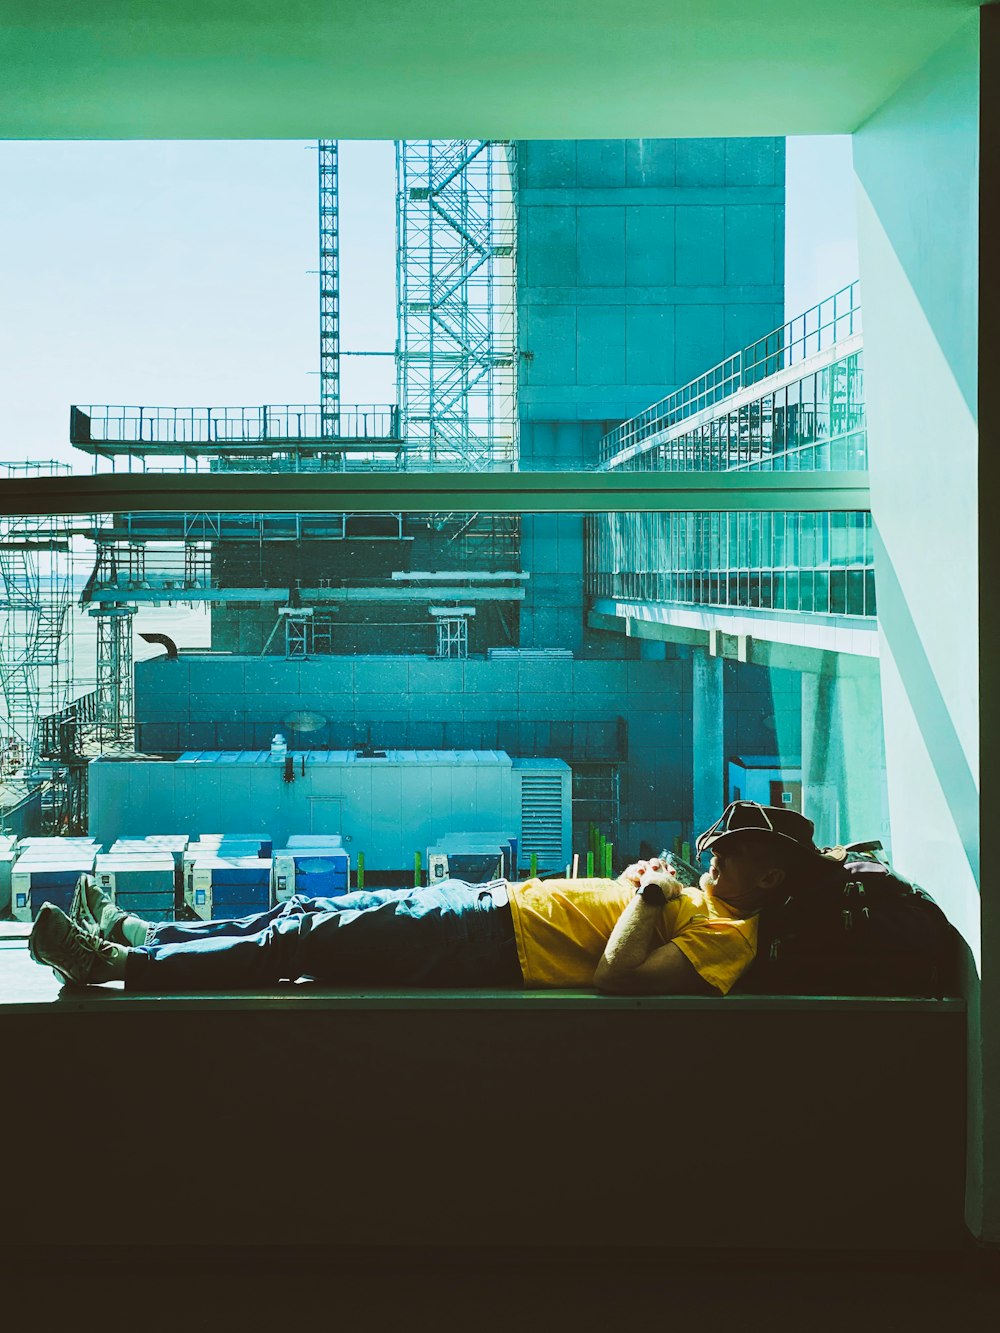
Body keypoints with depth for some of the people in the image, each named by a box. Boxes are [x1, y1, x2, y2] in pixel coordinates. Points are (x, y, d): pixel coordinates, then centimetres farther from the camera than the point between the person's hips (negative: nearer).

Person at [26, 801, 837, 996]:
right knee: (314, 913, 8)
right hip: (497, 902, 9)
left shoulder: (730, 938, -15)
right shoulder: (710, 904, 12)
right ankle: (139, 935, 17)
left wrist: (649, 895, -16)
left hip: (490, 948, -9)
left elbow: (616, 977, -27)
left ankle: (118, 964, -1)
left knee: (304, 938, -9)